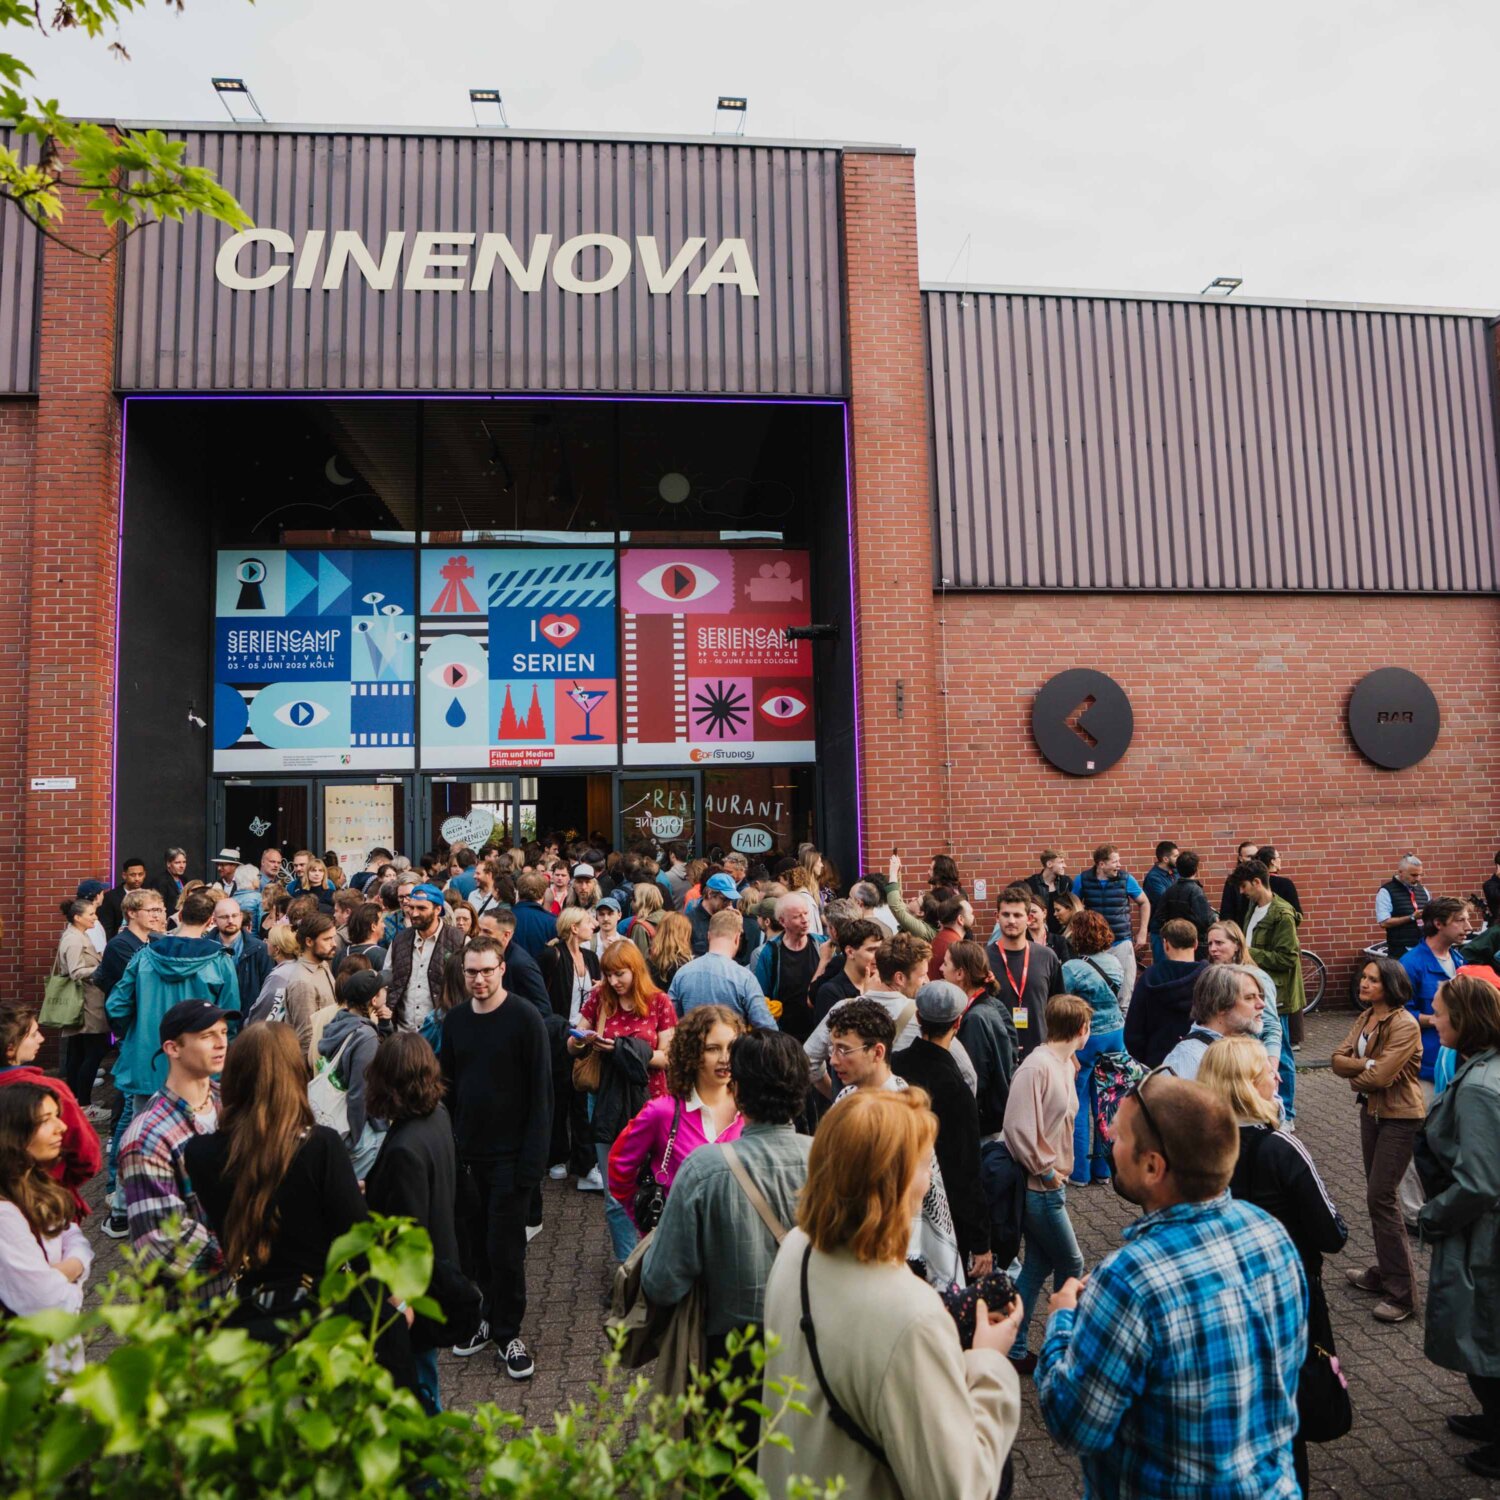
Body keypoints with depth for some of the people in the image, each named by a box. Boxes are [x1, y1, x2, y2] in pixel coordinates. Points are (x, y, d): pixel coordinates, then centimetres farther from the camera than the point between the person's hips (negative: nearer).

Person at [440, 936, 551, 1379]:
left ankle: (508, 1333, 18)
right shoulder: (455, 1019, 4)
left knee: (505, 1249, 1)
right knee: (472, 1243, 12)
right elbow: (447, 1084, 12)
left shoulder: (525, 1019, -11)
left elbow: (540, 1091, -12)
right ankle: (484, 1315, 32)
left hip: (509, 1155, -4)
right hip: (465, 1153, 5)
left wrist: (533, 1157, -16)